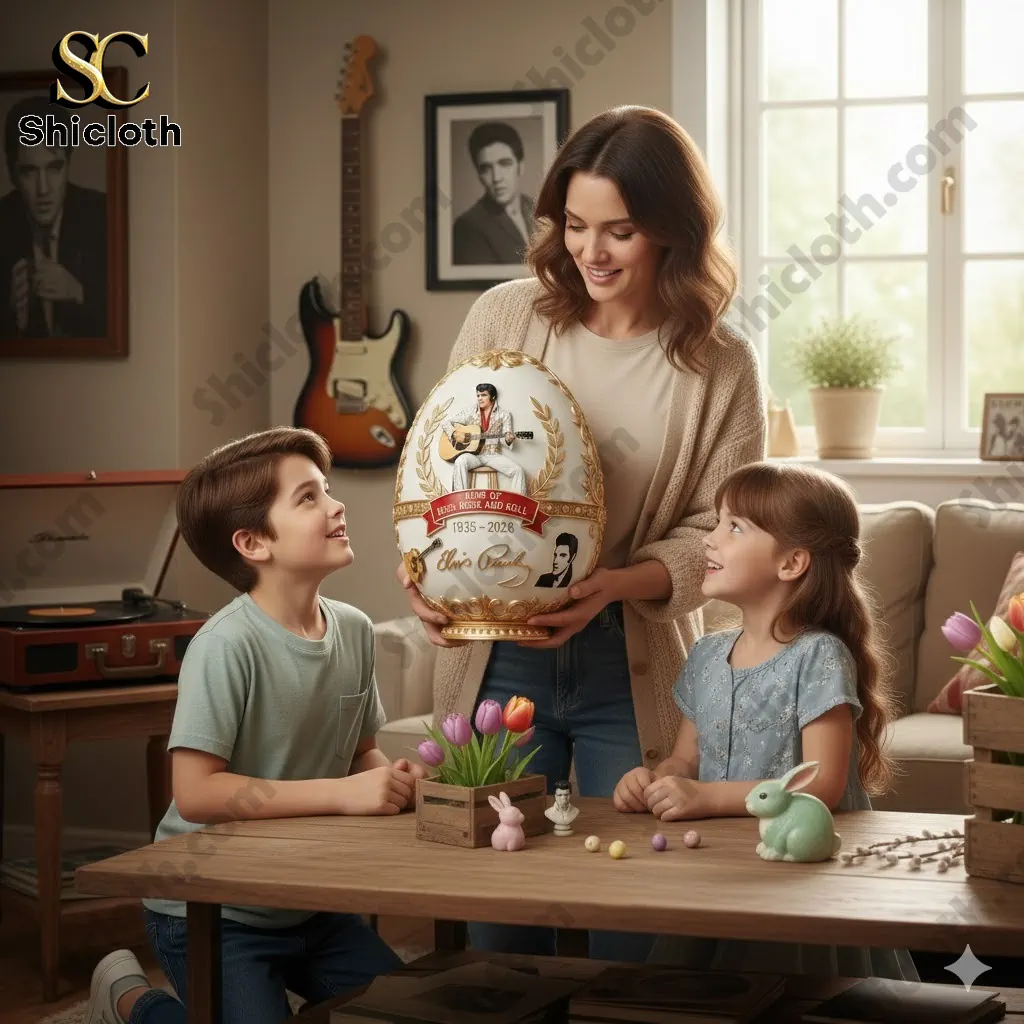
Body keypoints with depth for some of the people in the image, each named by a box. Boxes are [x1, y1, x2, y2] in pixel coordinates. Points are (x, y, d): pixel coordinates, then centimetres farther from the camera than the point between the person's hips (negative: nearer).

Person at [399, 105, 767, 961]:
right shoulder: (505, 317, -1)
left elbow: (716, 532, -6)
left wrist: (617, 586, -22)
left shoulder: (719, 365, -5)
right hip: (498, 658, 1)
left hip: (635, 671, -1)